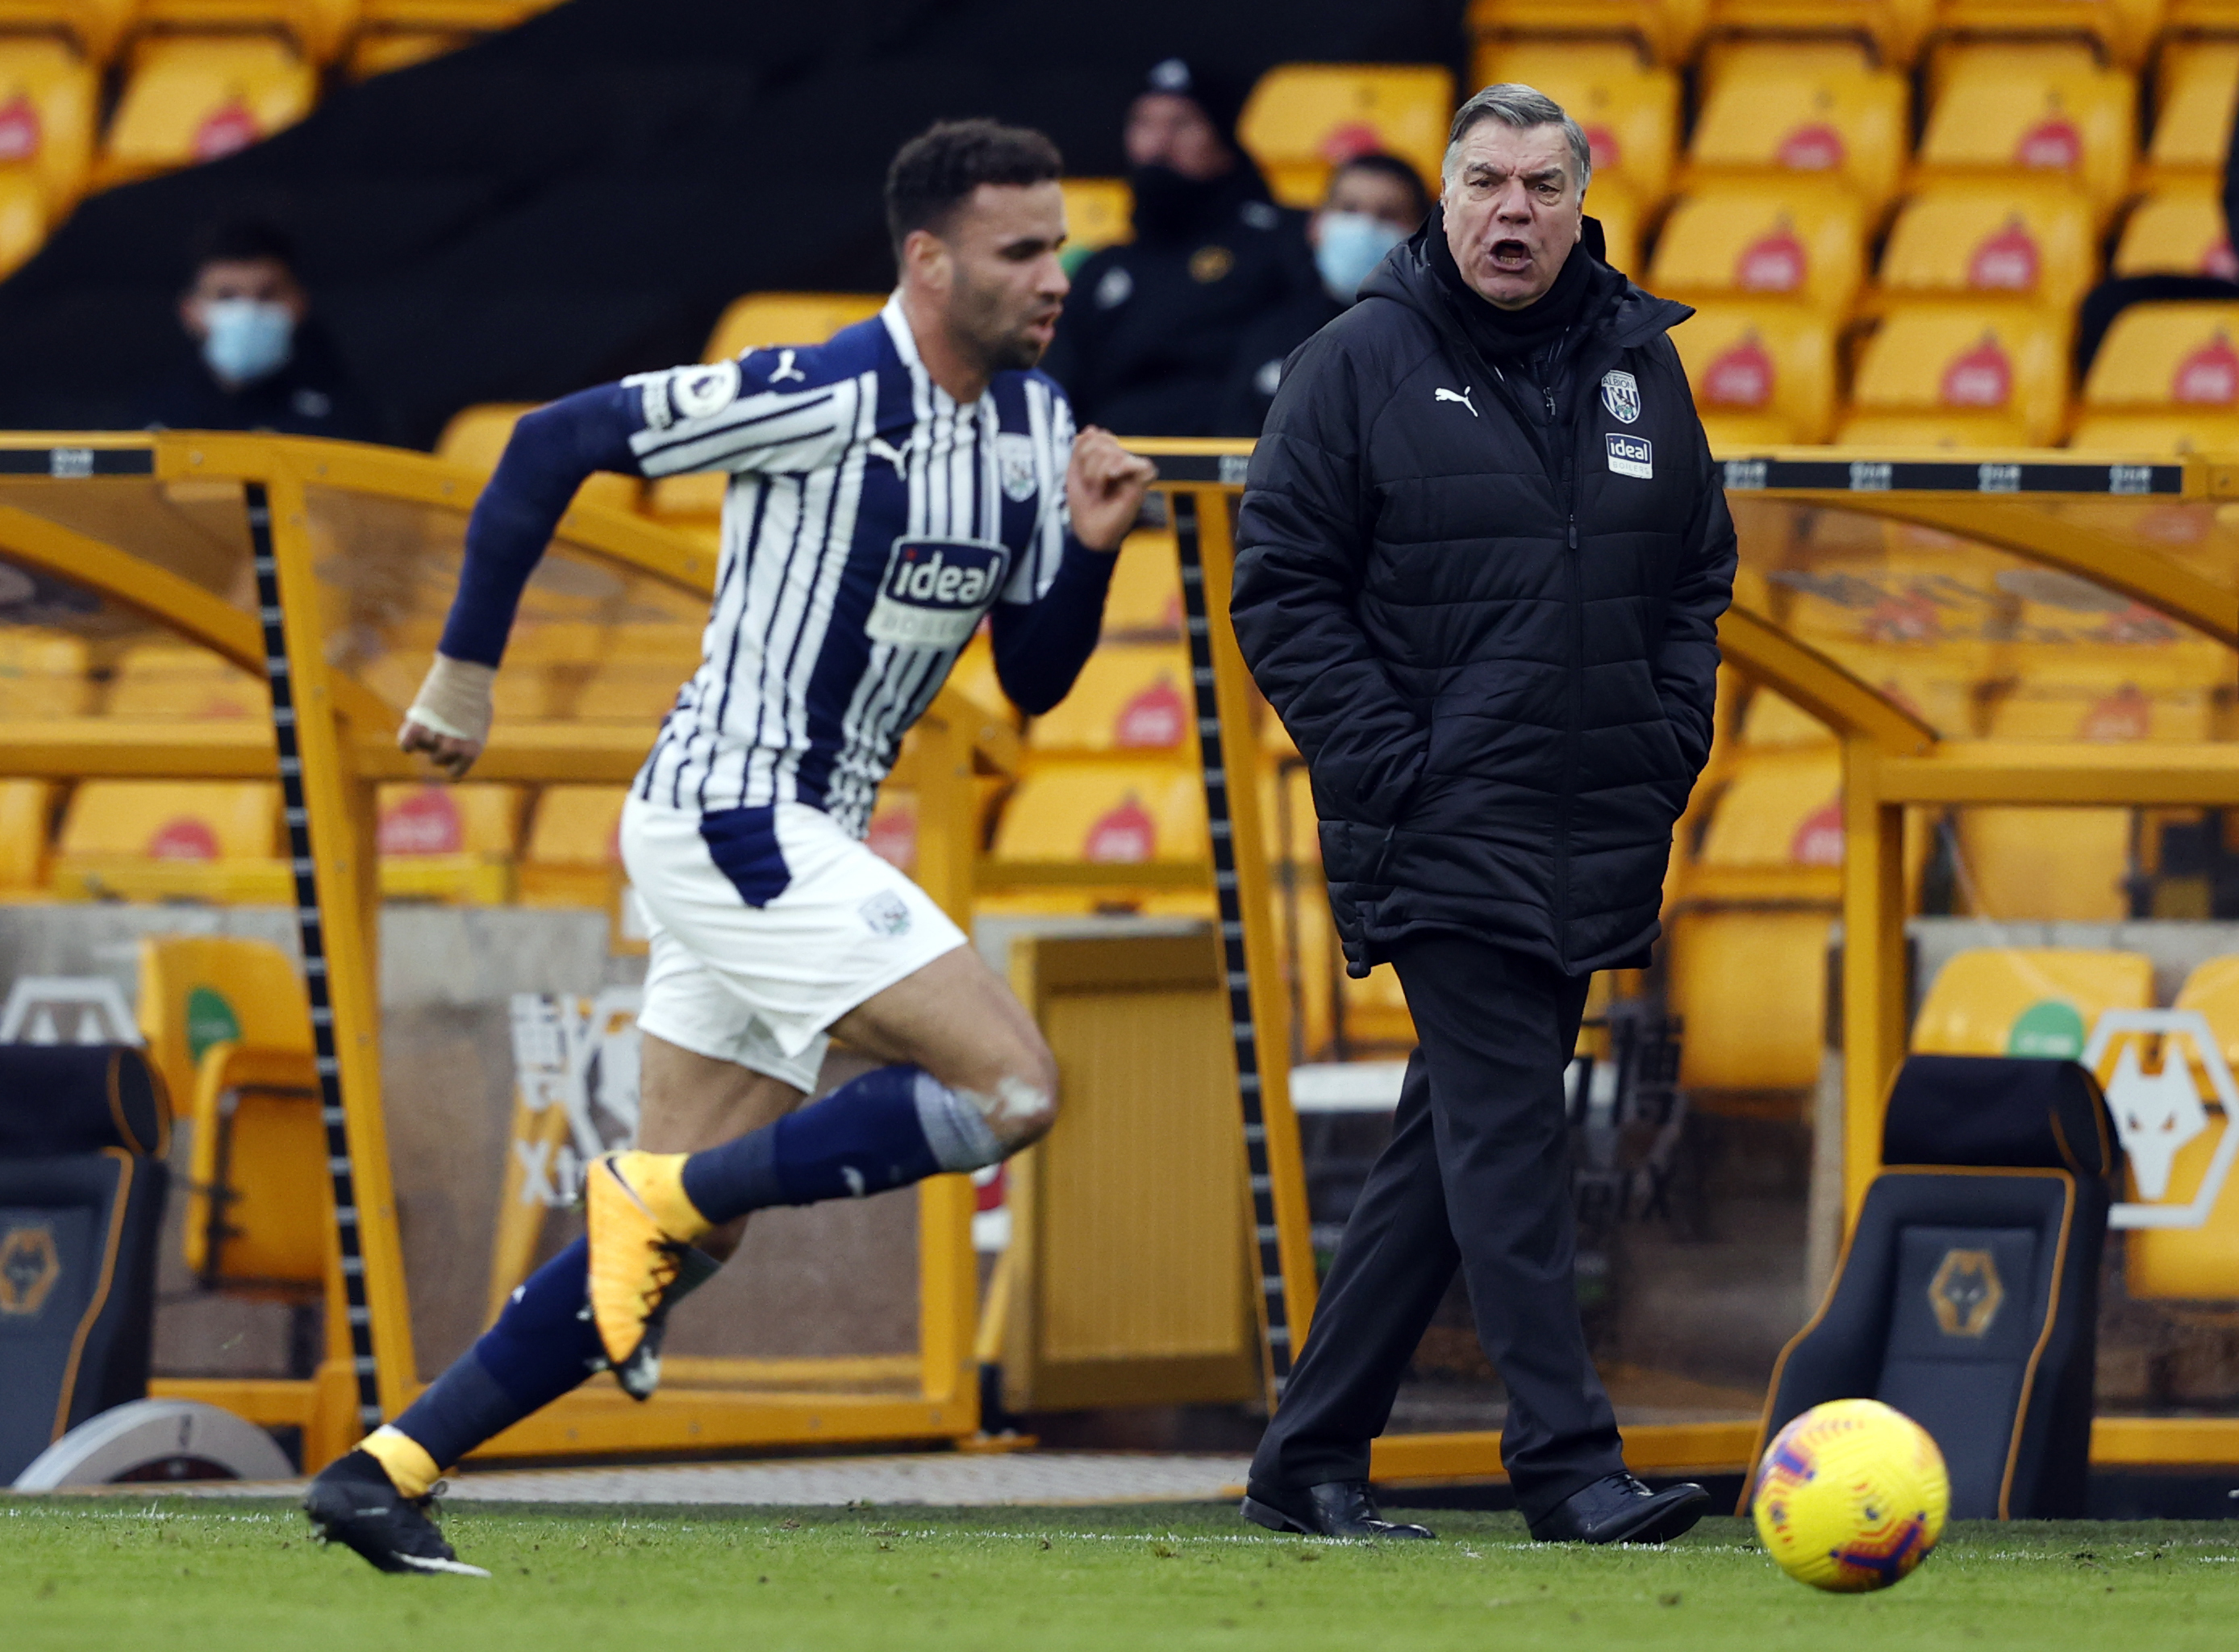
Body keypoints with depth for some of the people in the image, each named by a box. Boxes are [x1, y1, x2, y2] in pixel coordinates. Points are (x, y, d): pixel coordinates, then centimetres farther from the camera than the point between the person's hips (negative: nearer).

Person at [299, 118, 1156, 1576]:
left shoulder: (1032, 425, 9)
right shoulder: (826, 400, -16)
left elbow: (1034, 679, 14)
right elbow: (556, 442, -11)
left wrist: (1089, 548, -5)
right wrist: (466, 670, -5)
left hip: (799, 842, 9)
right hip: (730, 814, -9)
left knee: (688, 1229, 6)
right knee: (1012, 1085, -17)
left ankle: (389, 1470, 9)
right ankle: (658, 1200, -8)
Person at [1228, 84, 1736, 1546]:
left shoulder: (1640, 364, 11)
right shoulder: (1366, 360, -4)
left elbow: (1698, 573, 20)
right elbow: (1281, 584, -4)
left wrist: (1669, 748, 7)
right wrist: (1387, 763, -11)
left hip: (1598, 845, 6)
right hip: (1443, 830, -6)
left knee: (1453, 1150, 9)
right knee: (1506, 1138, -13)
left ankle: (1311, 1458, 18)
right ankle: (1569, 1466, -17)